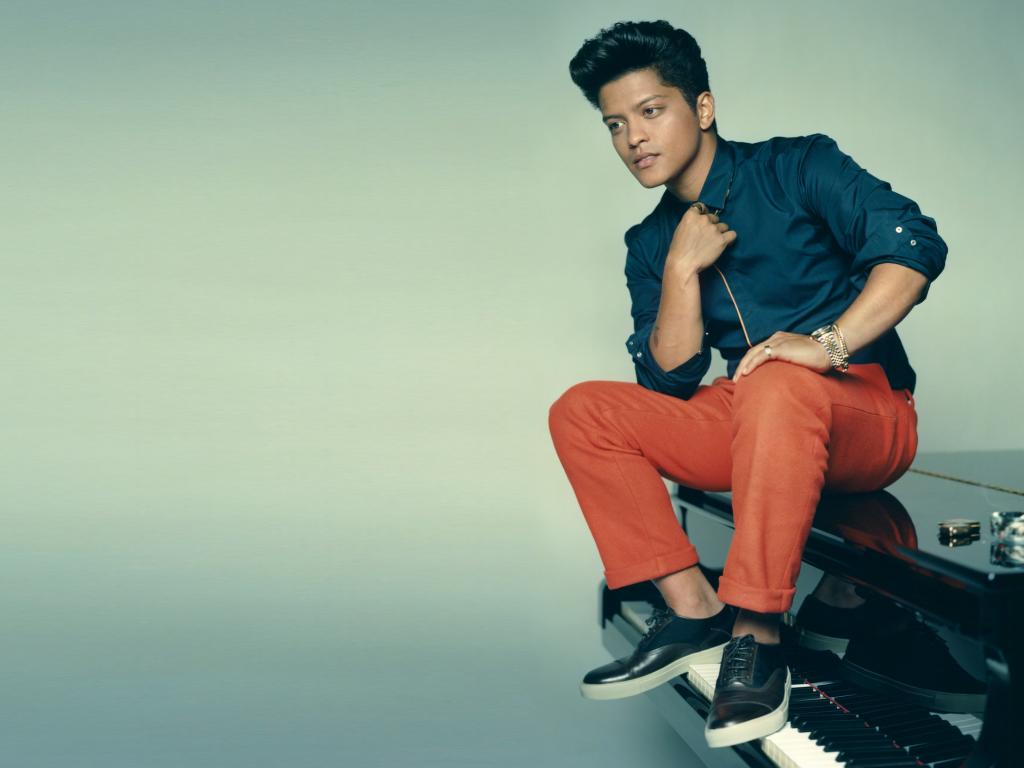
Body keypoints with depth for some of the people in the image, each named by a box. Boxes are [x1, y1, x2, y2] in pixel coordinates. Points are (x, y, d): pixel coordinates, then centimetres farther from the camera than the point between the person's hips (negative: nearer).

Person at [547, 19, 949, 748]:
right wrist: (683, 269, -9)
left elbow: (915, 243, -18)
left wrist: (829, 343, -30)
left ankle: (756, 634, -30)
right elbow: (670, 383, 1)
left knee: (777, 385, -39)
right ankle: (694, 611, -16)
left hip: (866, 417, -5)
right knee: (582, 411, -10)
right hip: (747, 426, 6)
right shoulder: (651, 244, 10)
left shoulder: (797, 167, -3)